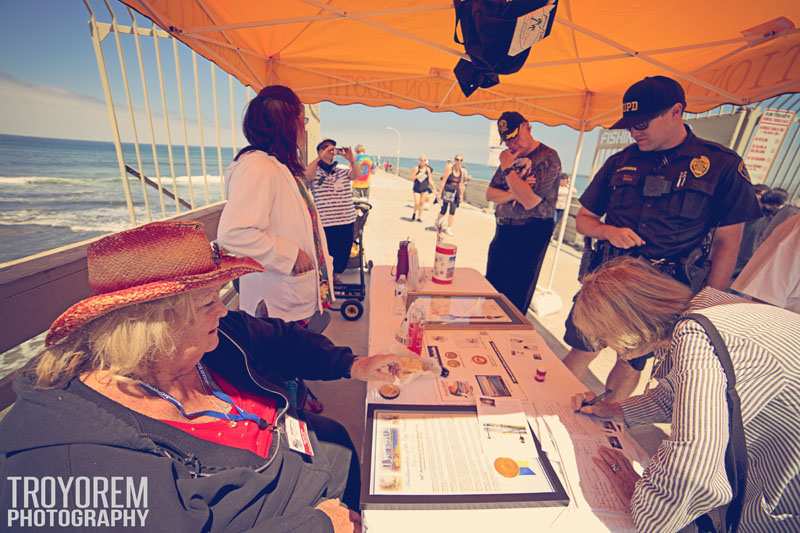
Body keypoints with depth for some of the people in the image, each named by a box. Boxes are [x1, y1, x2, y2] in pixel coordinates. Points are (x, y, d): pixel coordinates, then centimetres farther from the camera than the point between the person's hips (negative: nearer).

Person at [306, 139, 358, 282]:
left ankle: (335, 276, 37)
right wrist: (320, 157, -28)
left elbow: (355, 175, -8)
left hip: (346, 221, 4)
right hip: (324, 223, -4)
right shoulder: (315, 172, 2)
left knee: (343, 253, 15)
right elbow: (306, 176, -20)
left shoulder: (343, 171, 11)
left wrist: (351, 160, -27)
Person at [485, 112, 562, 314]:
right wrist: (513, 193, -14)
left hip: (530, 234, -8)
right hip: (503, 231, 8)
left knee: (515, 297, 1)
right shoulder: (511, 157, 12)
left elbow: (530, 201, -23)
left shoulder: (548, 158, -11)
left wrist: (508, 169, -16)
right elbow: (490, 194, 5)